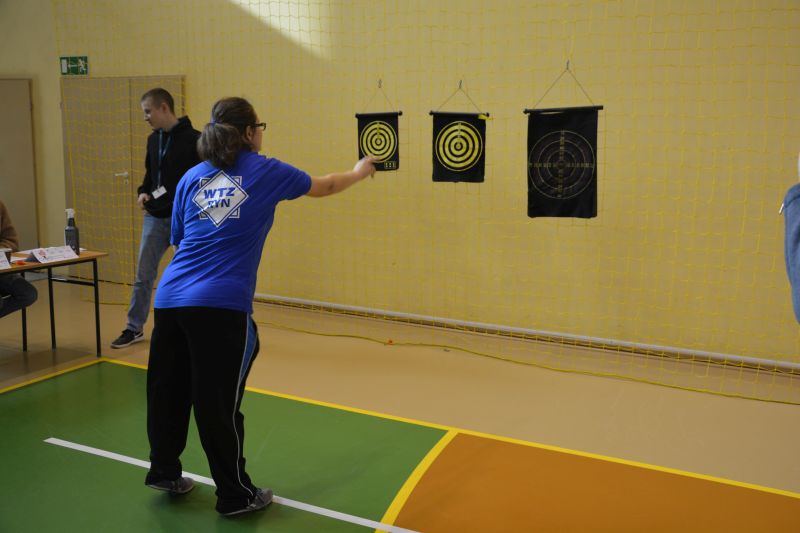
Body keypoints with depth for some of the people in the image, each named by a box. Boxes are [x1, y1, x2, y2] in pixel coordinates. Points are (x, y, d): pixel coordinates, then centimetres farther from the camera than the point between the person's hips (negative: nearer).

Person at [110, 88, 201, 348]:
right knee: (143, 275, 9)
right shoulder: (154, 139, 11)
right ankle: (135, 328, 21)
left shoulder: (192, 139, -12)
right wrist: (144, 192, 2)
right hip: (155, 218, 6)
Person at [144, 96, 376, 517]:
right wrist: (359, 171, 40)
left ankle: (164, 472, 36)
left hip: (170, 299, 5)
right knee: (219, 403, 3)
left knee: (168, 391, 17)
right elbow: (325, 187, 22)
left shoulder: (191, 178, 15)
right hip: (219, 306, -5)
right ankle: (235, 496, 18)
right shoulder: (265, 172, 6)